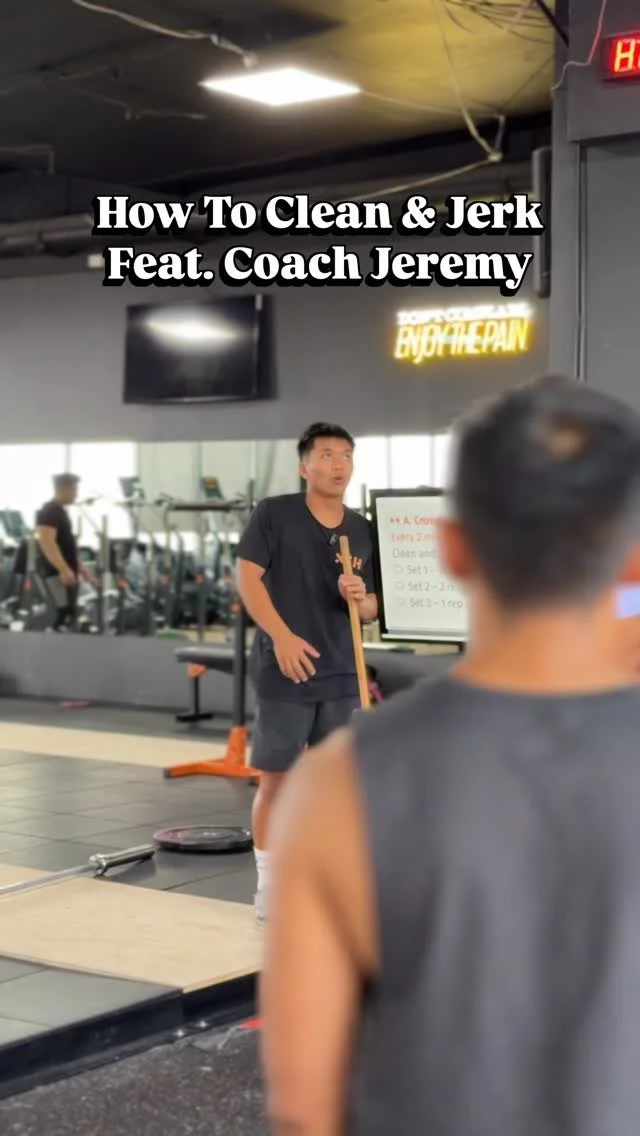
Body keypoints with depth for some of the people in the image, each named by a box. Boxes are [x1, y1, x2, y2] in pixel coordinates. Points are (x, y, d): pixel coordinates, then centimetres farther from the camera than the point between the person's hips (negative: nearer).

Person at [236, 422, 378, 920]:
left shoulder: (363, 530, 8)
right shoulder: (274, 514, -5)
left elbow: (372, 608, 13)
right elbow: (246, 575, -11)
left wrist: (359, 596, -11)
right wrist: (281, 635, -19)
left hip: (341, 674, 4)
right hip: (284, 671, -4)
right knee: (275, 779, 2)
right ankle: (268, 881, 12)